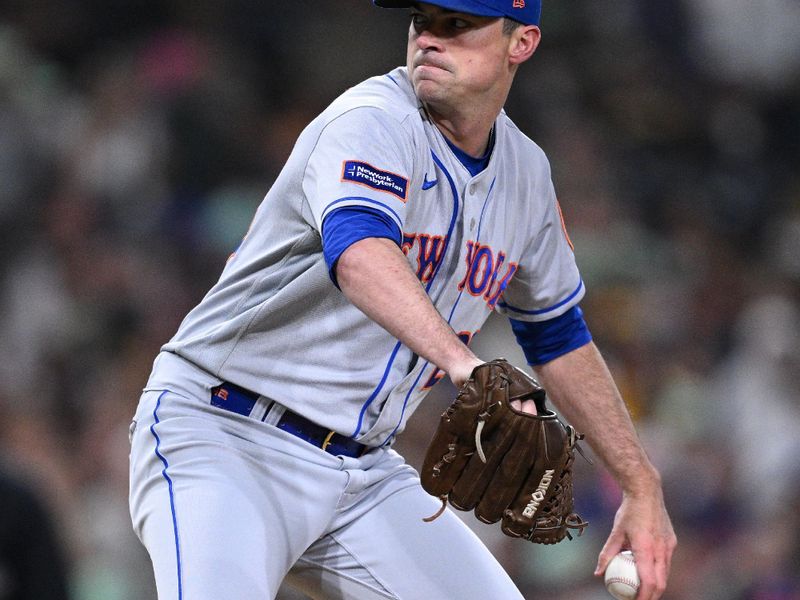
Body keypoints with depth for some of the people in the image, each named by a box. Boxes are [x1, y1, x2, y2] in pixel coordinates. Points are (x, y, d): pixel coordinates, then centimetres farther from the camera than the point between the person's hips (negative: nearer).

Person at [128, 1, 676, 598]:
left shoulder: (524, 172, 7)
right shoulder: (374, 123, -17)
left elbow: (558, 334, 22)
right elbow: (358, 253, -40)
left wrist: (641, 485, 19)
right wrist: (462, 361, -56)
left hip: (364, 473, 7)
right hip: (222, 437, -7)